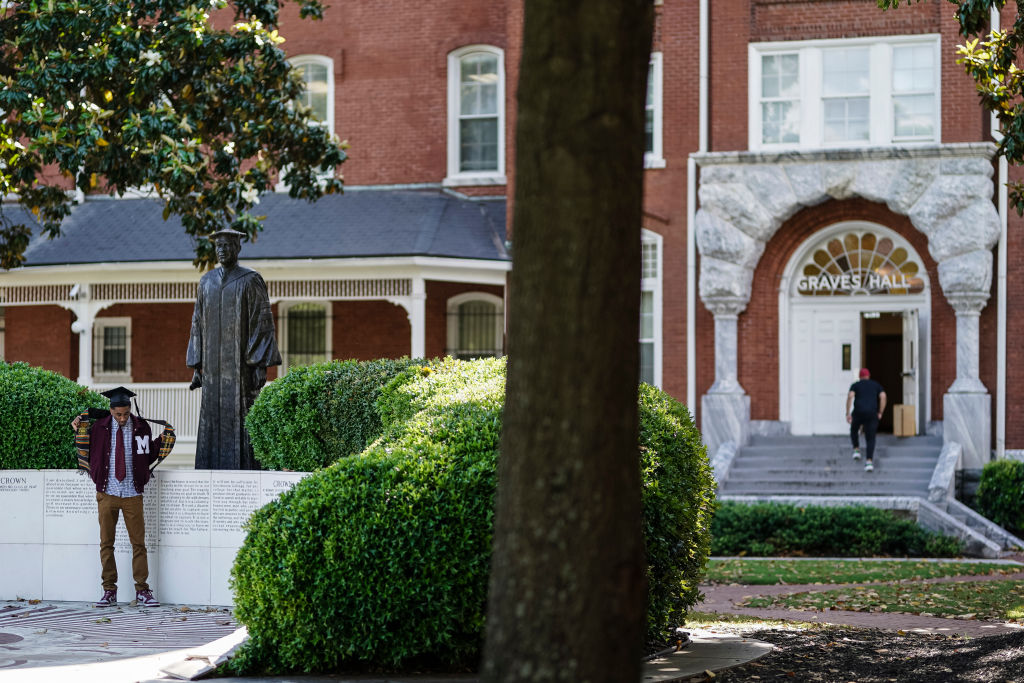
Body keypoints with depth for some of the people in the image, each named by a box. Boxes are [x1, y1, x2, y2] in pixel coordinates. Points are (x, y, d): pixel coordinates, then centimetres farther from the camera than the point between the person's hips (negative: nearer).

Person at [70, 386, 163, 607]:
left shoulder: (141, 427, 2)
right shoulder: (99, 427, 1)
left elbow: (149, 457, 9)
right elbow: (87, 453, 11)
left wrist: (162, 441, -3)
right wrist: (78, 431, 1)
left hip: (132, 494, 0)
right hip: (107, 493, 0)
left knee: (138, 543, -1)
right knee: (106, 543, 4)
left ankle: (142, 591, 4)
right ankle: (109, 591, 10)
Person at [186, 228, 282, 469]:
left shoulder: (251, 281, -3)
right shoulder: (206, 282, 13)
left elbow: (262, 323, -7)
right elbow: (198, 324, 15)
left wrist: (261, 366, -14)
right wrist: (196, 367, 9)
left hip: (240, 364, -5)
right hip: (214, 366, 5)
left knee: (241, 420, -8)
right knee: (212, 421, 3)